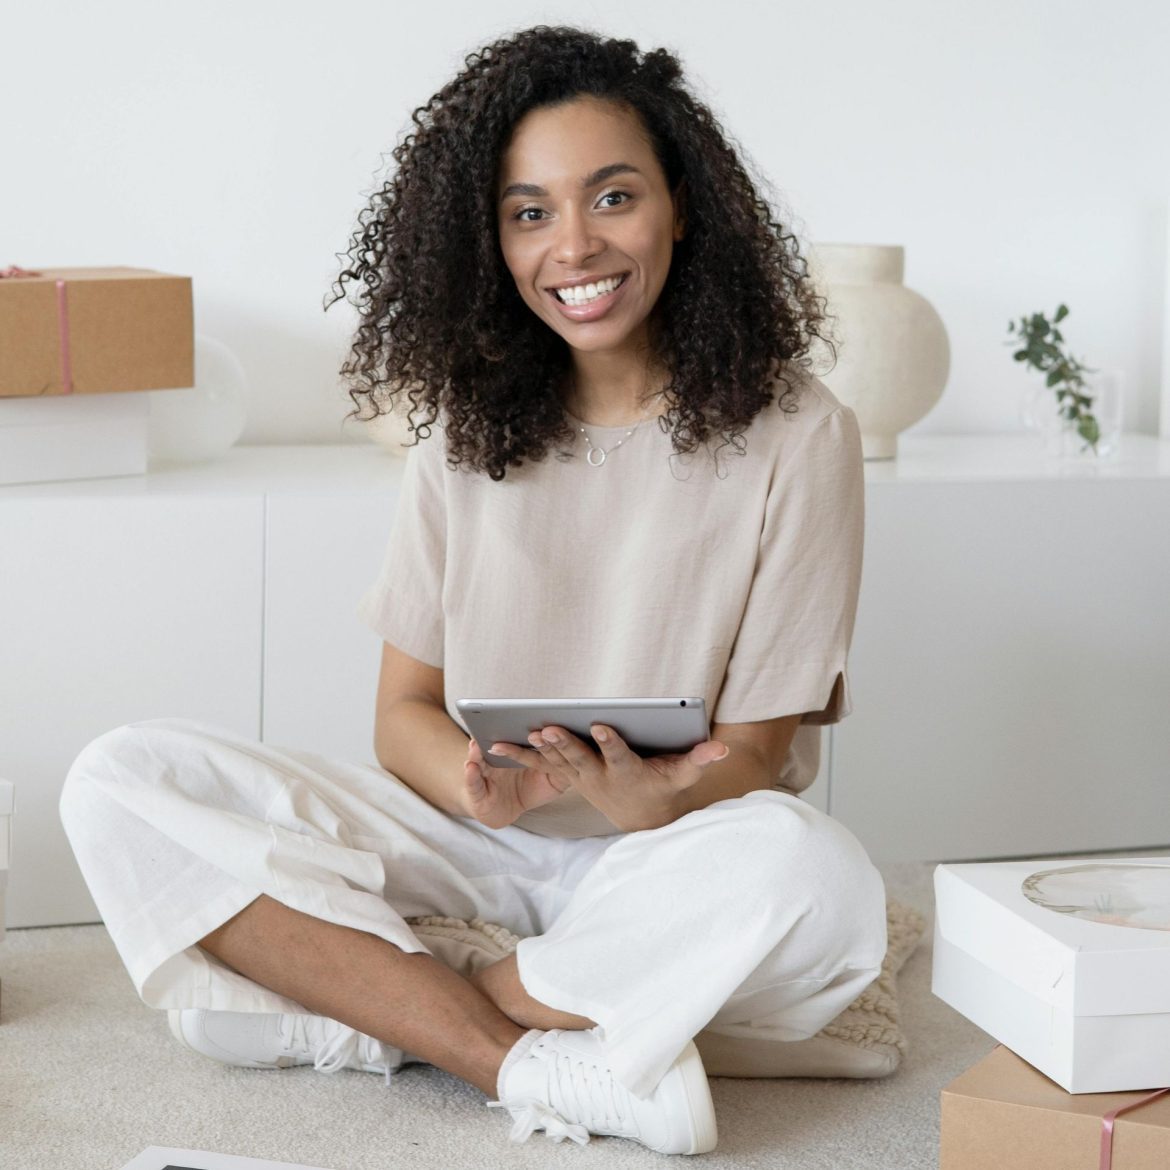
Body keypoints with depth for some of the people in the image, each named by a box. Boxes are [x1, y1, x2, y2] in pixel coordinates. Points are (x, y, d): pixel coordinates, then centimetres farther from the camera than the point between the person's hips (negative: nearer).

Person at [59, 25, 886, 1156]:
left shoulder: (795, 436, -6)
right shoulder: (469, 430, 6)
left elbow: (752, 761, -7)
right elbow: (404, 711, 4)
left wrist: (643, 801, -31)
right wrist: (482, 784, -21)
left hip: (668, 860, -3)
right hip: (478, 843, 3)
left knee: (817, 879, -39)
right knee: (120, 783, -17)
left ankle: (356, 1006, -21)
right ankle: (530, 1064, -27)